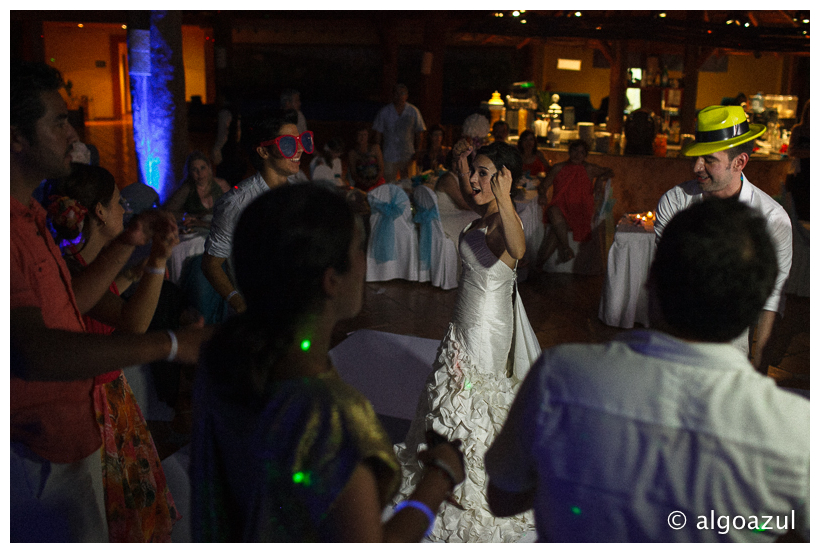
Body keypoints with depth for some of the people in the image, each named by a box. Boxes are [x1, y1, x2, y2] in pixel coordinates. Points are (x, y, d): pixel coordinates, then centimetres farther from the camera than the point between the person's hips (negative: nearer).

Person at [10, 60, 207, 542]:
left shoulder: (29, 218, 12)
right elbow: (31, 350, -37)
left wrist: (128, 242, 14)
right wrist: (171, 344, -38)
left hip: (70, 437, 10)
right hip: (41, 456, -10)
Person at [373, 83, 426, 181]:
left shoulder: (413, 111, 6)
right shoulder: (384, 112, 5)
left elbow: (418, 132, 8)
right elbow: (378, 133, 7)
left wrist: (418, 149, 1)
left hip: (408, 155, 0)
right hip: (389, 156, 0)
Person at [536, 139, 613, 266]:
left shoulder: (589, 169, 13)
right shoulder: (558, 168, 14)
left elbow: (609, 172, 24)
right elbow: (544, 185, 12)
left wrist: (600, 179, 3)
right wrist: (542, 195, -11)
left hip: (579, 210, -1)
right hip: (560, 206, 2)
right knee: (554, 212, -37)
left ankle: (541, 259, -29)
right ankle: (565, 249, -33)